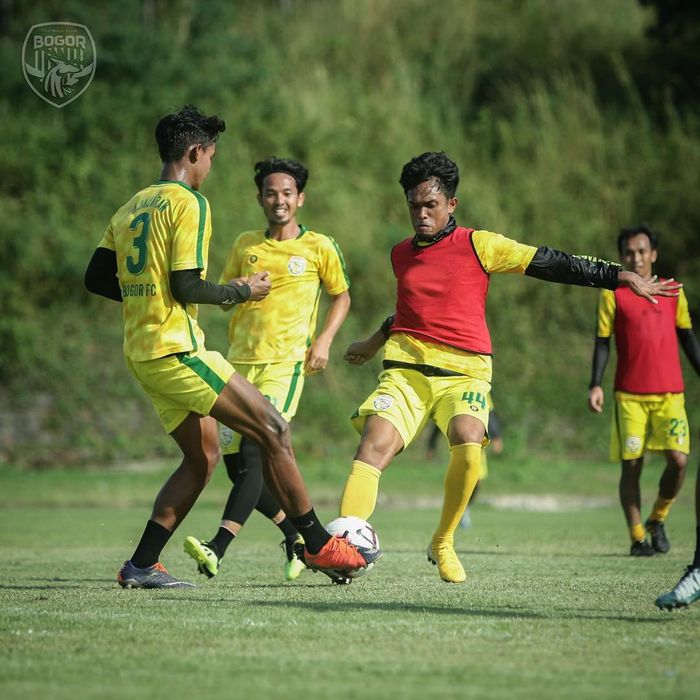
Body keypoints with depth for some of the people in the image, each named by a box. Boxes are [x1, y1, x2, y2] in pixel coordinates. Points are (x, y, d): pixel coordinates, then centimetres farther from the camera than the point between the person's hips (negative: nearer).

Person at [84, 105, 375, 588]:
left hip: (142, 353, 9)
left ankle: (141, 565, 7)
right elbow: (186, 287, -18)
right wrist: (241, 292, -3)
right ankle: (319, 545, -1)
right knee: (273, 430, -4)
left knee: (204, 455, 15)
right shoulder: (189, 204, -10)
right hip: (176, 348, -9)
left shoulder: (132, 207, 16)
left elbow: (96, 279, 17)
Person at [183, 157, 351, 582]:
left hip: (286, 361, -5)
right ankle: (299, 537, 20)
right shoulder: (246, 245, 12)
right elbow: (223, 298, 19)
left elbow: (342, 295, 13)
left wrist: (325, 340, -2)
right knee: (236, 462, 3)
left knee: (254, 452, -19)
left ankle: (218, 550, -28)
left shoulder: (319, 247, 3)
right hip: (241, 361, 5)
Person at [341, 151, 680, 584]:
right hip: (405, 369, 3)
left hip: (463, 373, -3)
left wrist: (622, 277, -5)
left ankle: (443, 544, -7)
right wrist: (376, 342, 47)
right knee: (374, 446, -21)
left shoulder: (477, 245, 1)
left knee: (468, 446, -29)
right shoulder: (401, 254, 15)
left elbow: (549, 264, -1)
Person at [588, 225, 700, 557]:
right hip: (629, 394, -2)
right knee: (631, 465, -3)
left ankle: (657, 520, 13)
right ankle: (637, 536, 7)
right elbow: (602, 342, 3)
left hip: (670, 393, 2)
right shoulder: (613, 295, 4)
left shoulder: (673, 291, 11)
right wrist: (596, 385, -7)